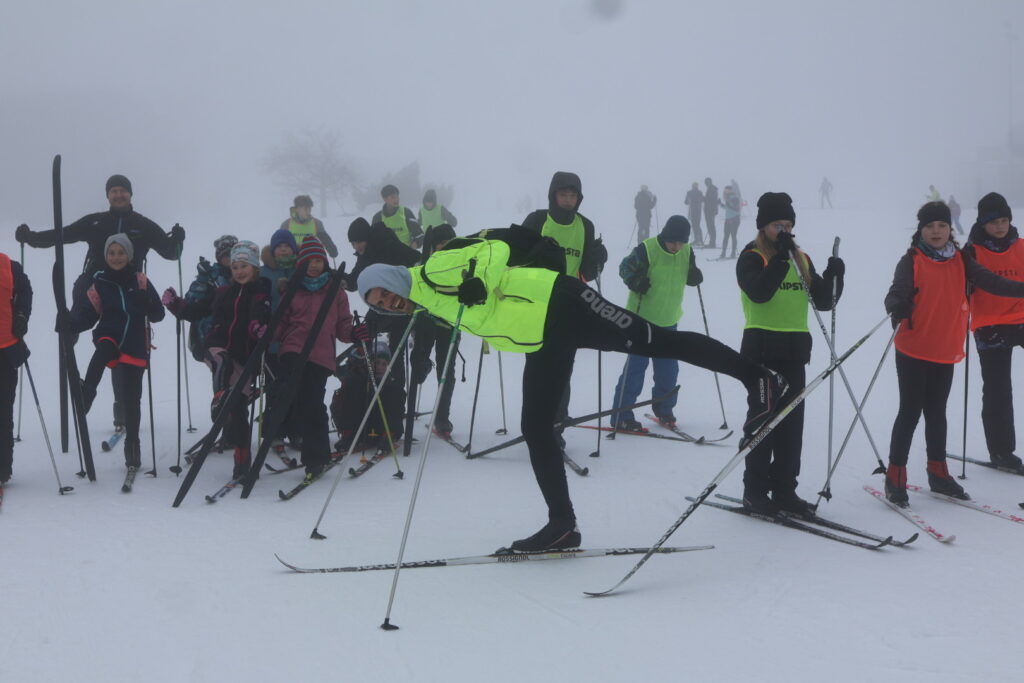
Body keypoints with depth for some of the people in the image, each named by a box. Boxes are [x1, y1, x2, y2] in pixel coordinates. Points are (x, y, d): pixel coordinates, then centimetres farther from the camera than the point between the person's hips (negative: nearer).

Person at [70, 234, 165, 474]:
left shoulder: (141, 281, 0)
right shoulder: (100, 282, 0)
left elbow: (157, 315, -1)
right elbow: (87, 315, -2)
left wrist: (145, 301, -22)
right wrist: (71, 325, -22)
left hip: (135, 346, 1)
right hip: (109, 336, -1)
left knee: (131, 398, 5)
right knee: (103, 350, -39)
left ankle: (132, 445, 21)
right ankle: (84, 399, -41)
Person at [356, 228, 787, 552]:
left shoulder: (433, 274, -12)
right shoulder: (428, 306, 15)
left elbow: (495, 250, -18)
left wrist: (479, 282, -31)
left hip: (559, 304, -9)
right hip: (543, 344, 9)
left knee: (659, 343, -8)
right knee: (536, 429, 5)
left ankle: (757, 378, 1)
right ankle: (562, 524, 10)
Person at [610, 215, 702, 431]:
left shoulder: (687, 252, -1)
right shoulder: (647, 249, -18)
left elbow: (689, 277, 13)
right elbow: (625, 267, -8)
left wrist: (695, 276, -10)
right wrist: (635, 281, -27)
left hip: (669, 320, 6)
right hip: (642, 318, -6)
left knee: (669, 368, 12)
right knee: (635, 367, -6)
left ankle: (664, 409, 33)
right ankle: (621, 416, -1)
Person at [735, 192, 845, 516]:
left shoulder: (801, 259, 15)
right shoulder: (751, 257, -3)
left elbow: (823, 301, 11)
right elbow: (759, 292, -23)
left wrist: (833, 276, -7)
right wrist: (780, 258, -25)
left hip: (794, 351, 6)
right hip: (762, 349, -6)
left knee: (792, 424, 7)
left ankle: (784, 489, 15)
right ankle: (755, 491, 5)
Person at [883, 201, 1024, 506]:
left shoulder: (960, 260, 5)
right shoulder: (912, 261, -8)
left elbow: (989, 281, 0)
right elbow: (897, 293, -20)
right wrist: (898, 307, -42)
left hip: (946, 352, 5)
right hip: (913, 351, -5)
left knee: (936, 412, 17)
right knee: (910, 412, -1)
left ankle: (938, 474, 29)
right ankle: (895, 478, 7)